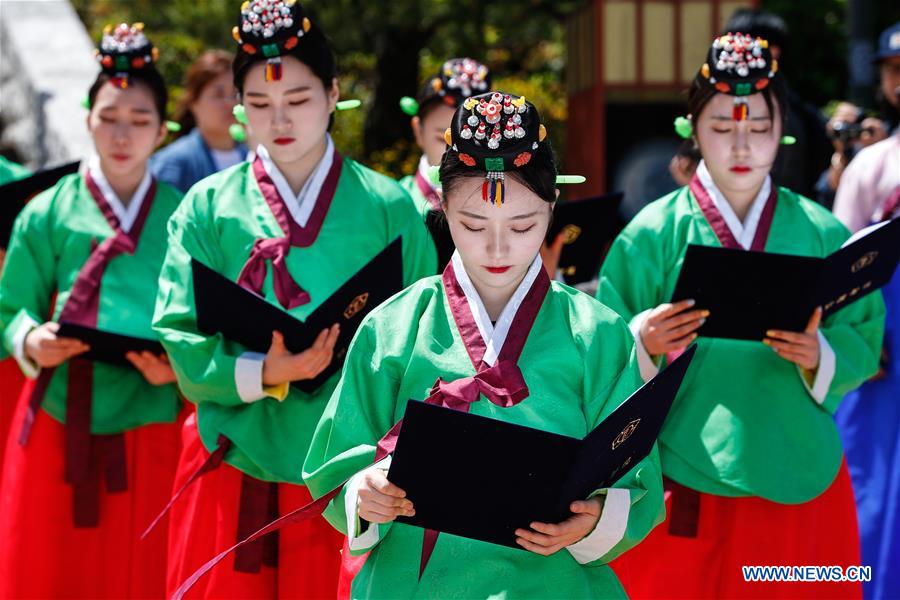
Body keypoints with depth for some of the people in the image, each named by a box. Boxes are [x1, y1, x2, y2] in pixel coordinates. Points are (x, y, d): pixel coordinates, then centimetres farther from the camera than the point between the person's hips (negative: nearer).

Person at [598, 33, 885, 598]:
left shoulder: (822, 232, 4)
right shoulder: (654, 233, -3)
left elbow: (864, 339, 3)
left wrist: (820, 355, -17)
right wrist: (643, 342, -24)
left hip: (801, 479, 2)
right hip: (686, 483, -2)